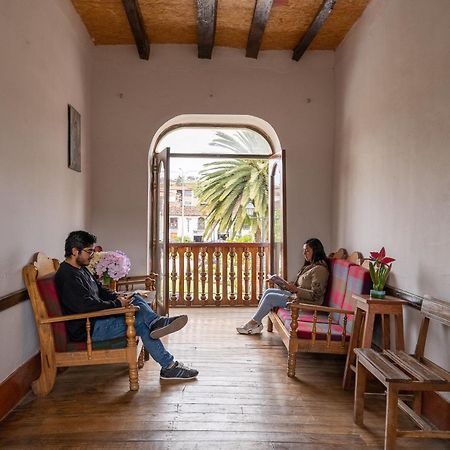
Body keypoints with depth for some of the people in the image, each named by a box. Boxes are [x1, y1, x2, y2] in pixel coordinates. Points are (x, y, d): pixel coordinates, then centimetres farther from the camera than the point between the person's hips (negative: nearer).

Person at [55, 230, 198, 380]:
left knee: (136, 299, -4)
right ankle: (169, 366, -17)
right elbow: (86, 305, -30)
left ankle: (155, 322, -31)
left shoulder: (80, 268, 15)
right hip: (87, 329, -10)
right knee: (141, 324, -17)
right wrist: (117, 304, -21)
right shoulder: (67, 276, -20)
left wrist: (116, 296, 1)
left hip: (97, 318, 10)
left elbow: (100, 290, 23)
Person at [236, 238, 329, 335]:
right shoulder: (310, 266, 15)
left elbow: (315, 295, -23)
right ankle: (256, 322, 0)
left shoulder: (320, 269, -17)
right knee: (268, 291, 3)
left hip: (307, 303, -10)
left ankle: (253, 323, 1)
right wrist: (289, 284, 0)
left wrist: (295, 289, -24)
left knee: (270, 297, -13)